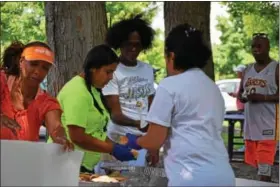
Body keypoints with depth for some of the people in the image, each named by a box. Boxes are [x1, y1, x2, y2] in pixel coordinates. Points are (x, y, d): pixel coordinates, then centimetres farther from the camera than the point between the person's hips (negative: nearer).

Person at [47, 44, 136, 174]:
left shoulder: (93, 89, 13)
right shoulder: (77, 92, -17)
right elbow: (77, 137, -22)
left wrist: (119, 144, 5)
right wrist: (113, 149, -18)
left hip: (85, 165, 9)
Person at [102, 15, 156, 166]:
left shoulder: (148, 70, 11)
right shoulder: (112, 71, -7)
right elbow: (115, 114, -12)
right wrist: (136, 124, -30)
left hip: (145, 139, 5)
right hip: (120, 140, -5)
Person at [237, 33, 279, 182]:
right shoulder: (248, 70, 15)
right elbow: (240, 92, 20)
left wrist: (263, 97, -22)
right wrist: (242, 96, -4)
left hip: (267, 125, -7)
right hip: (250, 124, 7)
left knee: (264, 167, -10)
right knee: (256, 163, 13)